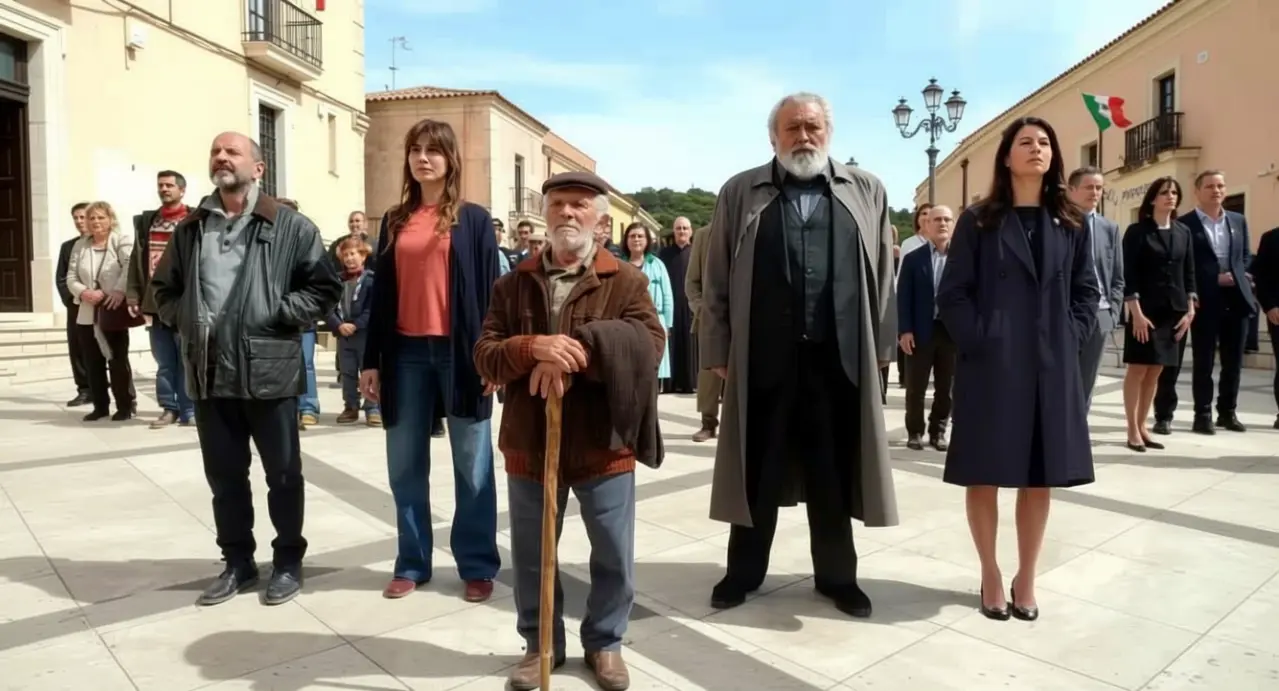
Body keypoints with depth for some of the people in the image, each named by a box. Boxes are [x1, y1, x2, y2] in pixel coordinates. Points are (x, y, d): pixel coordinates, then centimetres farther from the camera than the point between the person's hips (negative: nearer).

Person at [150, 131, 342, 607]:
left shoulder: (290, 226, -2)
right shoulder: (190, 228, 12)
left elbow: (324, 287, -5)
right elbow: (164, 288, 21)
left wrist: (279, 316, -12)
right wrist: (183, 319, 5)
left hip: (269, 370, -4)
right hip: (209, 374, 5)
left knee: (283, 474, 7)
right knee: (224, 475, 14)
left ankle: (288, 561, 23)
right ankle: (237, 562, 30)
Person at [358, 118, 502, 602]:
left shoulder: (474, 219, 3)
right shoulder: (394, 221, 13)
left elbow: (490, 290, -1)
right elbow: (382, 294, 11)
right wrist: (372, 360, 7)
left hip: (459, 352, -3)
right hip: (406, 353, 4)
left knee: (472, 466, 4)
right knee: (405, 467, 9)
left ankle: (478, 566, 16)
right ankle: (412, 563, 23)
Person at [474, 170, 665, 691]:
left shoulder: (626, 281, 0)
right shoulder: (514, 283, 6)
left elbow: (650, 341, -17)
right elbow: (484, 356, -2)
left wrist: (577, 351, -27)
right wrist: (532, 347, -22)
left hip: (603, 442, -1)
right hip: (530, 442, 2)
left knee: (614, 555, 11)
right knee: (530, 556, 14)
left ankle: (605, 642, 34)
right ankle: (539, 643, 36)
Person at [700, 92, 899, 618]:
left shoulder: (866, 192, 10)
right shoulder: (740, 193, 7)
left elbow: (882, 278, 10)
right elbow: (717, 280, 5)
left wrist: (880, 347, 5)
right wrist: (719, 350, 1)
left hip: (839, 358, 1)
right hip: (763, 359, 0)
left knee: (833, 474, 12)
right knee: (758, 472, 11)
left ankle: (836, 575, 28)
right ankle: (744, 572, 28)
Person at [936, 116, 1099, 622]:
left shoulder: (1070, 224, 11)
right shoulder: (978, 221, 1)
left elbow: (1087, 291, 14)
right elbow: (952, 294, -3)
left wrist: (1071, 337, 1)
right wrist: (978, 340, -12)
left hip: (1052, 367, 3)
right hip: (990, 364, -3)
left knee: (1040, 476, 8)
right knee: (984, 474, 2)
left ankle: (1026, 577, 22)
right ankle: (990, 576, 18)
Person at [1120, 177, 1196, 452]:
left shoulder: (1183, 232, 11)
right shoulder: (1137, 231, -4)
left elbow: (1189, 273, 12)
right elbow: (1129, 275, -9)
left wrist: (1190, 310, 3)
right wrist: (1137, 313, -16)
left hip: (1174, 311, 5)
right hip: (1146, 310, -5)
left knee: (1154, 372, 9)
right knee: (1138, 369, -2)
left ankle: (1142, 426, 17)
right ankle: (1133, 430, 4)